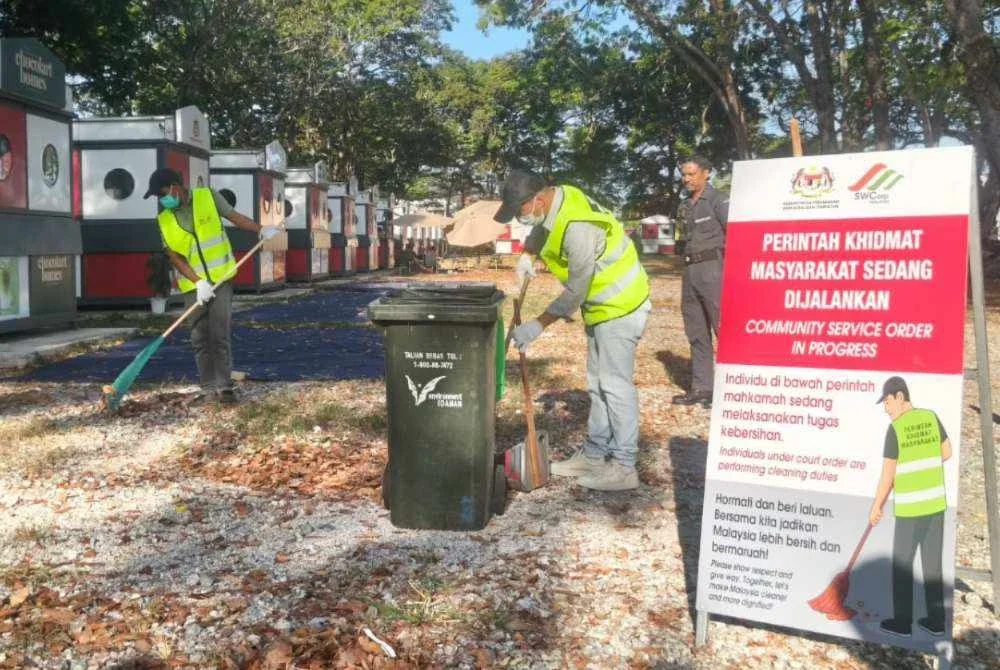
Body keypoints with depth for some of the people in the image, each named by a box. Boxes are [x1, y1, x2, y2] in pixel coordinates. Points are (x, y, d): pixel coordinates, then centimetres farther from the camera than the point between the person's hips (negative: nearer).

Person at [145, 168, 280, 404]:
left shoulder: (208, 197, -2)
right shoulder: (164, 220, 3)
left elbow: (234, 216, 6)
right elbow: (174, 256, -2)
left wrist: (261, 229, -9)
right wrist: (198, 282, -13)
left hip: (220, 279, -3)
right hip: (194, 286, 3)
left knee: (220, 335, -7)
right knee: (200, 338, 6)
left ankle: (224, 386, -1)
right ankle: (208, 388, 14)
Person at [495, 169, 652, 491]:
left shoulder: (577, 227, -30)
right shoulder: (556, 198, 0)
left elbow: (575, 291, -25)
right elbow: (539, 230, 24)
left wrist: (538, 325, -20)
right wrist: (526, 255, 6)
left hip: (620, 307, -10)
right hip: (601, 306, 10)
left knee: (615, 384, -7)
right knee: (597, 384, 15)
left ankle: (624, 467, 0)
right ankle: (594, 455, 24)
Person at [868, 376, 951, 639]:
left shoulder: (895, 429, -15)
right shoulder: (932, 417, 0)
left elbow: (887, 474, -12)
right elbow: (946, 452, 12)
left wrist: (876, 506, -1)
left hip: (909, 507, -6)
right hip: (936, 503, 6)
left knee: (901, 564, 7)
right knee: (932, 563, 14)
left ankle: (902, 622, 14)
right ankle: (936, 620, 21)